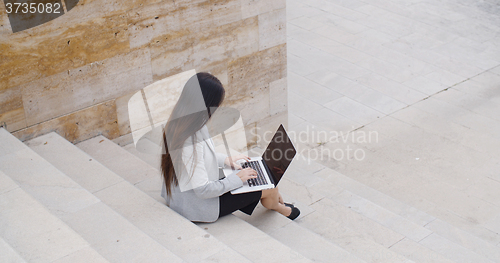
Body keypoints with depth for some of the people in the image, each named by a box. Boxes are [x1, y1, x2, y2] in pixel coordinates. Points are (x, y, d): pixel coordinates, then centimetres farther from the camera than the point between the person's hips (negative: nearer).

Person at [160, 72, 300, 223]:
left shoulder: (178, 123, -7)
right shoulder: (191, 141, -36)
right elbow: (203, 190, -30)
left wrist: (225, 160, 9)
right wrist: (237, 178, -17)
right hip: (197, 208, -9)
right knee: (268, 188, 7)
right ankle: (277, 206, 41)